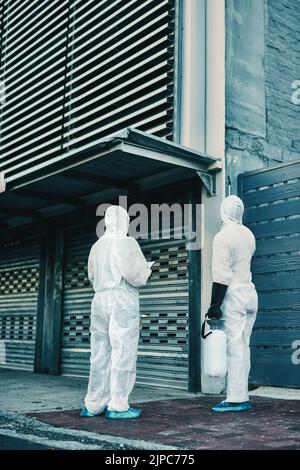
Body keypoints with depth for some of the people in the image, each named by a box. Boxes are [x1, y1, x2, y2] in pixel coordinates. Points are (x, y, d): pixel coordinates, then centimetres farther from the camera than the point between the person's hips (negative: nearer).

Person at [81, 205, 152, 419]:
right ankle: (118, 405, -1)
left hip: (100, 300, 7)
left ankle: (94, 404, 16)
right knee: (123, 352, -2)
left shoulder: (97, 245, 13)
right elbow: (135, 276, -14)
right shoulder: (126, 243, -8)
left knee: (100, 353, 11)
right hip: (122, 300, -7)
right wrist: (146, 271, 5)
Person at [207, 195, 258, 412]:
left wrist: (215, 305, -15)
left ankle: (236, 399, -4)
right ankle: (242, 396, 14)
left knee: (235, 347, -6)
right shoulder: (248, 234, 12)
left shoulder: (224, 236, -11)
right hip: (250, 292, 8)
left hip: (234, 294, -7)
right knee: (243, 347, 10)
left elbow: (221, 274, -16)